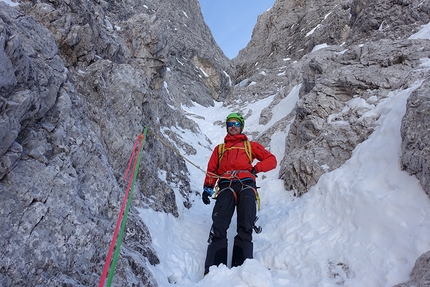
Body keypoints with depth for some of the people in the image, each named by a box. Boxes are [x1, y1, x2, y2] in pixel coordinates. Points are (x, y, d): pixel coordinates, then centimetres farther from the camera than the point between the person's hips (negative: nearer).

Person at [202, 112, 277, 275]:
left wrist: (256, 168, 1)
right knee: (218, 227, -20)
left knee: (245, 229, -17)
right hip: (226, 186, 0)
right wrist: (207, 187, 2)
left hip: (246, 185, 0)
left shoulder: (250, 145, 29)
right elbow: (211, 170, 21)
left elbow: (271, 160, 21)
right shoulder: (219, 148, 33)